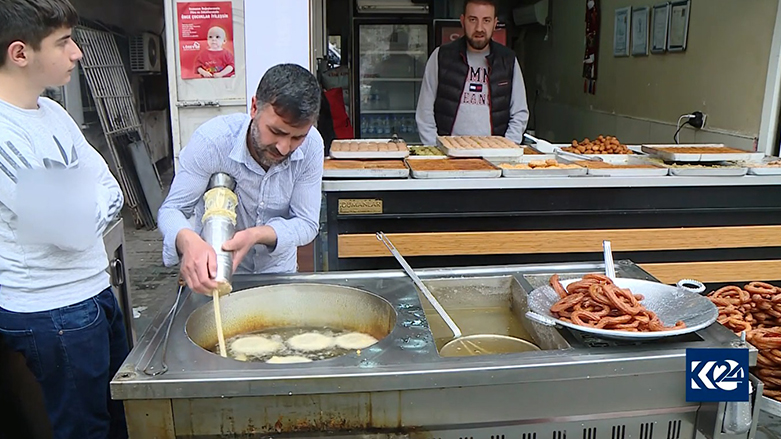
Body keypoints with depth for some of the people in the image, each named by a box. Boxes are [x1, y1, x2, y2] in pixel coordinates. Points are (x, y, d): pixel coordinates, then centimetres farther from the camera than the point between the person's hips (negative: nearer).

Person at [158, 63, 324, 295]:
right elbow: (171, 210, -17)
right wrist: (189, 242, -40)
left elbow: (306, 224, -14)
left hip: (278, 269, 1)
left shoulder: (311, 145, -19)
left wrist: (256, 235, -32)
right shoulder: (211, 140, -24)